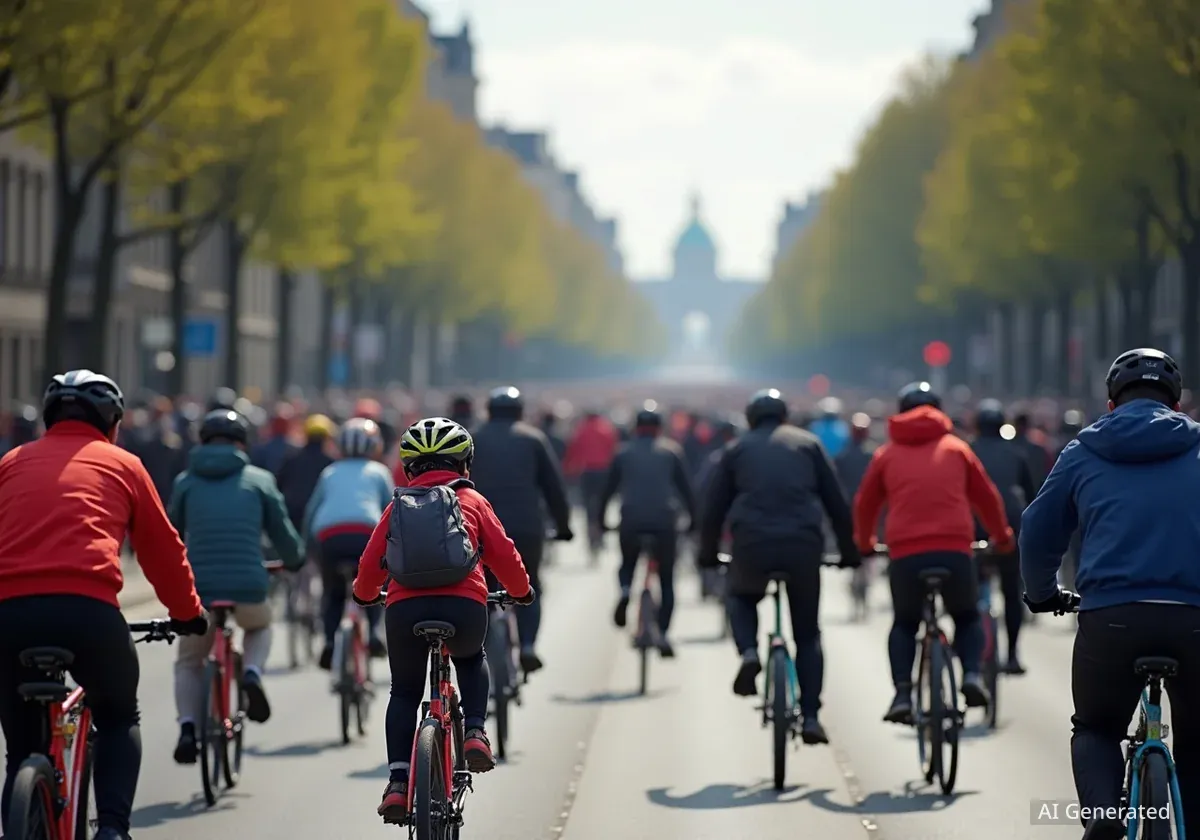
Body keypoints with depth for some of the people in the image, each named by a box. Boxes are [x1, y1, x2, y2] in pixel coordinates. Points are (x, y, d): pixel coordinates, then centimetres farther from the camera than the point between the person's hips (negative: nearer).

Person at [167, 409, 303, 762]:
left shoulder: (186, 481, 12)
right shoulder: (259, 480, 10)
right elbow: (285, 537, 13)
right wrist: (295, 560, 35)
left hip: (199, 588, 0)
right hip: (248, 587, 0)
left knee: (188, 663, 23)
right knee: (260, 627, 34)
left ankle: (187, 727, 1)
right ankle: (252, 673, 5)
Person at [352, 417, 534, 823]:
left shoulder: (398, 505, 19)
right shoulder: (472, 501, 16)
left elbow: (372, 560, 21)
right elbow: (503, 554, 14)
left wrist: (365, 593, 42)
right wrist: (522, 591, 33)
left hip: (405, 607, 0)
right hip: (464, 606, 0)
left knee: (405, 692, 22)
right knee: (471, 659, 34)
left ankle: (398, 781, 7)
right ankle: (475, 732, 12)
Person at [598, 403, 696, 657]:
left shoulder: (624, 453, 13)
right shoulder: (672, 451, 11)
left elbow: (609, 488, 15)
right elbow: (686, 488, 9)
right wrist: (693, 519, 16)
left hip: (631, 520, 1)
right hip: (665, 521, -1)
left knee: (628, 563, 26)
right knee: (667, 579, 11)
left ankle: (625, 591, -8)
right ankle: (663, 634, -1)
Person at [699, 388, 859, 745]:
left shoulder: (737, 449, 16)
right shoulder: (808, 443, 16)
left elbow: (714, 507, 15)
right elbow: (836, 502, 14)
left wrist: (707, 553, 27)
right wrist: (849, 551, 21)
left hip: (752, 545, 0)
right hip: (804, 545, 0)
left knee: (741, 599, 31)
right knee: (808, 634, 14)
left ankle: (749, 653, 1)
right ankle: (810, 717, 4)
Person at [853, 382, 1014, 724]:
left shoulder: (887, 454, 15)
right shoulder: (956, 448, 15)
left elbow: (865, 504, 22)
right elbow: (987, 497, 21)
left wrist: (864, 542, 40)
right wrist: (1002, 536, 37)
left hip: (905, 554, 0)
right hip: (955, 551, 0)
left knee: (904, 623, 20)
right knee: (967, 617, 21)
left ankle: (902, 693, 2)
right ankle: (972, 675, -4)